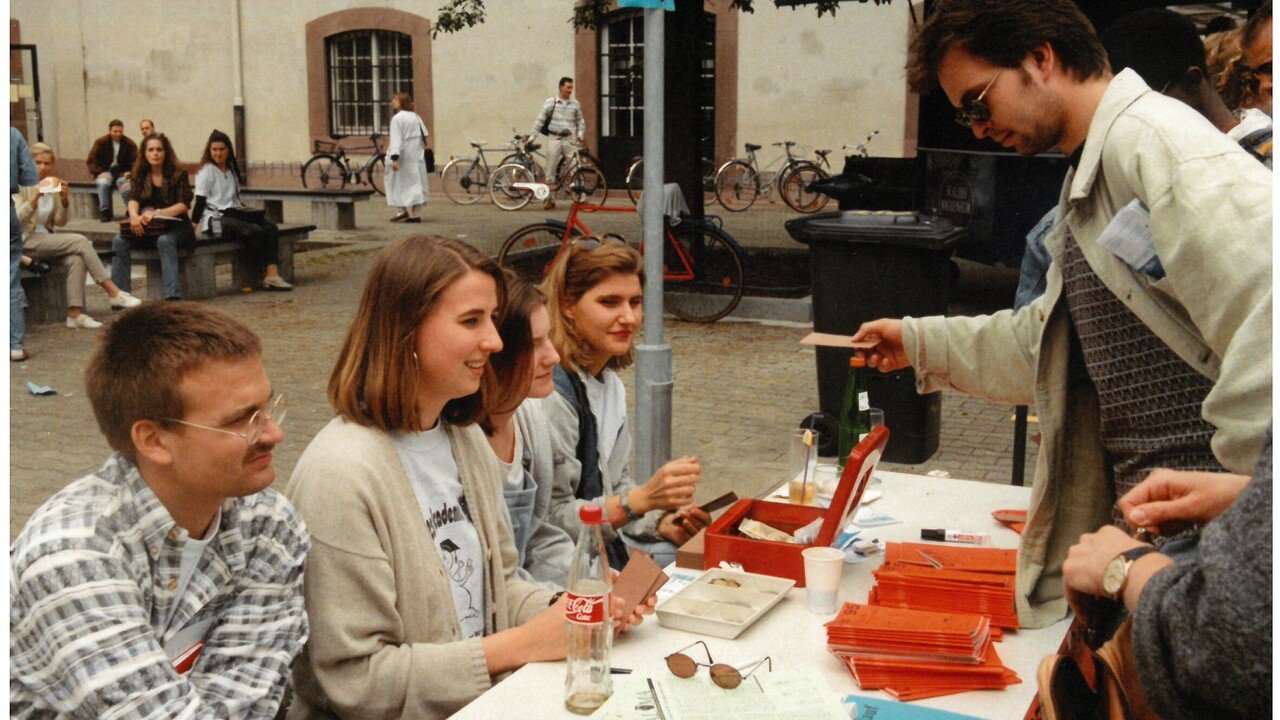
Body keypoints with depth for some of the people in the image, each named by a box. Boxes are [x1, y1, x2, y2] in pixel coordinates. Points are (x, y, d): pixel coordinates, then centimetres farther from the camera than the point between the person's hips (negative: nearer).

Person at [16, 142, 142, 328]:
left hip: (47, 239, 5)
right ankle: (113, 292, -22)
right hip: (27, 241, -5)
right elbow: (17, 218, -17)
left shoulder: (54, 185, 11)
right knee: (80, 241, -24)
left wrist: (64, 201, -10)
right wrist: (35, 198, -30)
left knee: (76, 259, -27)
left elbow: (60, 222, 8)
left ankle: (75, 313, -31)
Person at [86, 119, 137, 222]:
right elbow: (91, 161, 1)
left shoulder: (129, 144, 1)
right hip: (105, 172, 0)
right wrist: (99, 172, -17)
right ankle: (104, 212, -22)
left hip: (122, 172, 0)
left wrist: (130, 173, -21)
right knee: (103, 183, -34)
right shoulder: (101, 142, 0)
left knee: (126, 185, -35)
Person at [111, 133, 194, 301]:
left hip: (175, 226, -4)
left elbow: (184, 204, -11)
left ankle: (173, 296, -45)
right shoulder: (141, 176, 9)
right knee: (119, 241, -22)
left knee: (165, 241, -37)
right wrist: (134, 215, -28)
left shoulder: (178, 175, -1)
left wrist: (157, 213, -27)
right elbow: (134, 199, -3)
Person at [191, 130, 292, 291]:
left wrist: (245, 211, 14)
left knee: (271, 227, -16)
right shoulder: (207, 171, -2)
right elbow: (200, 201, -8)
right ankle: (265, 276, -22)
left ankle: (273, 275, -29)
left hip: (233, 214, 7)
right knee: (255, 231, -29)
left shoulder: (231, 169, 19)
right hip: (216, 219, -7)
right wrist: (192, 226, -15)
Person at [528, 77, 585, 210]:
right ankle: (549, 199, 11)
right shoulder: (550, 102, 0)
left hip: (569, 139, 1)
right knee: (551, 170, 3)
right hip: (554, 139, -1)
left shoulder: (575, 104, 7)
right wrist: (532, 136, -5)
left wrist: (580, 134, -4)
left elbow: (580, 121, 14)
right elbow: (540, 120, 1)